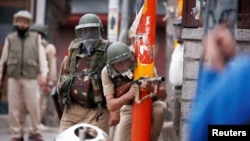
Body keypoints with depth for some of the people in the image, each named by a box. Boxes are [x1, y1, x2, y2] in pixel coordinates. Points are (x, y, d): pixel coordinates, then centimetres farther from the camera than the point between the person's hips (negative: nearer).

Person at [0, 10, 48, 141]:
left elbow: (41, 57, 3)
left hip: (31, 77, -1)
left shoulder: (36, 38, 8)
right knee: (14, 107, 2)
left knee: (34, 106, -2)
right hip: (13, 77, 1)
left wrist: (43, 74, -7)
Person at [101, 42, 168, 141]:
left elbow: (163, 95, -28)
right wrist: (128, 95, -48)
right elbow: (111, 105, -27)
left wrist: (151, 89, -52)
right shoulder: (107, 72, -23)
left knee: (160, 108, -36)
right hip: (129, 108, 2)